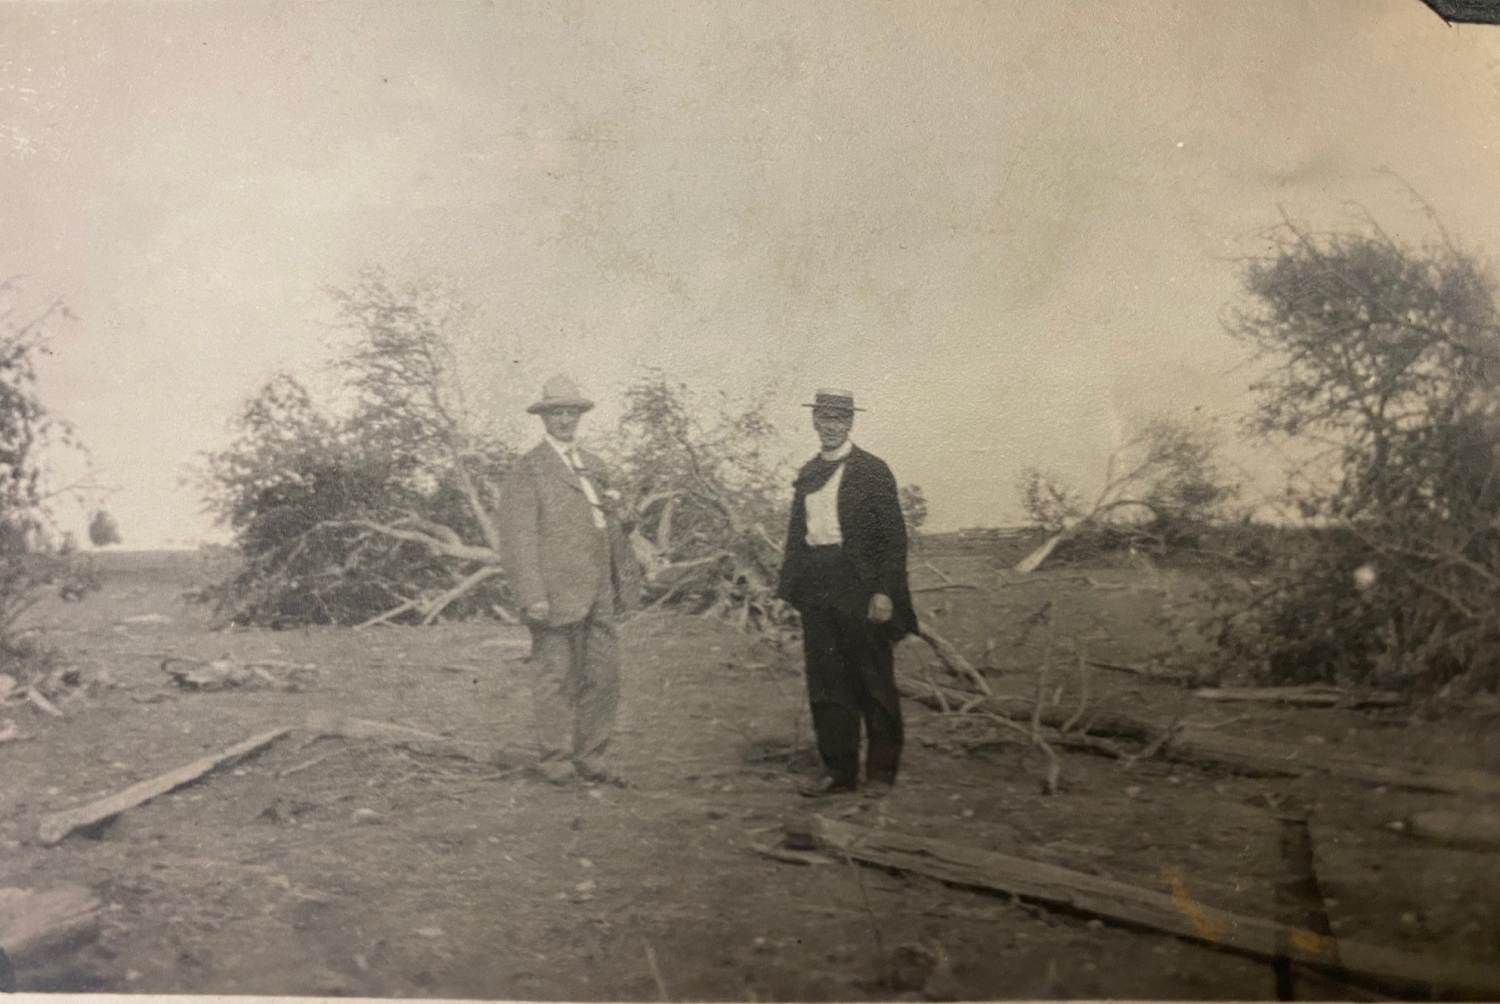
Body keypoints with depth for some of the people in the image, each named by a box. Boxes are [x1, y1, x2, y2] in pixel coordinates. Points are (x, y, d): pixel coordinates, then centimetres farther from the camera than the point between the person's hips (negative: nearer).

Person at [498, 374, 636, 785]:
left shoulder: (594, 467, 18)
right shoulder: (527, 471, -4)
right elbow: (517, 538, -10)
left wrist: (621, 580, 19)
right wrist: (532, 596, -18)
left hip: (597, 594, 7)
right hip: (556, 595, -7)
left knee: (604, 675, 8)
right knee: (558, 678, 1)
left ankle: (589, 757, 19)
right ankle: (556, 759, 12)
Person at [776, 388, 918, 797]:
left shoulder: (872, 470, -2)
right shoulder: (807, 474, 14)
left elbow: (894, 536, -6)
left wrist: (884, 592, -14)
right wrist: (790, 588, 10)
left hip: (860, 589, -5)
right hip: (817, 591, 5)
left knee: (874, 684, 3)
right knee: (826, 684, 7)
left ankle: (881, 772, 13)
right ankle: (837, 771, 15)